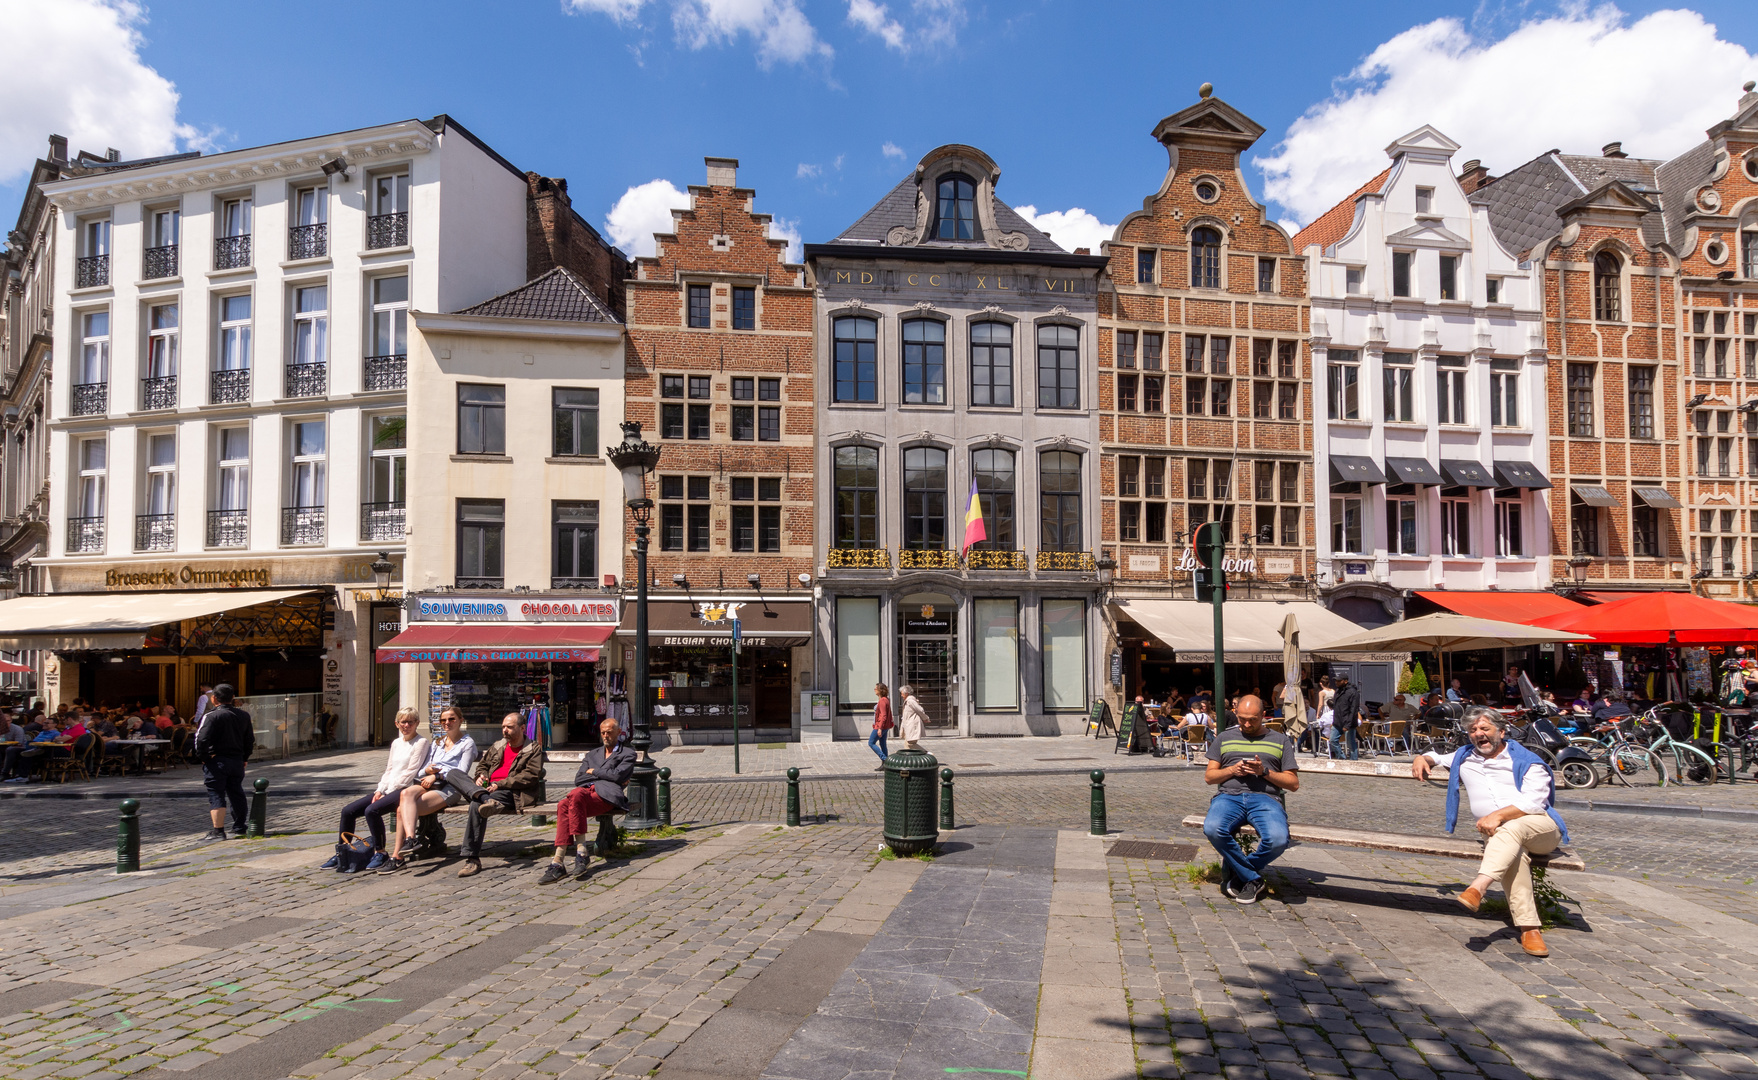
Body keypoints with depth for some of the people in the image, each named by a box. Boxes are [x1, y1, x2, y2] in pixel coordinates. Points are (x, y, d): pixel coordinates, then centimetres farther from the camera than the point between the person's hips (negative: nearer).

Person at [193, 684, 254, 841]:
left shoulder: (211, 716, -12)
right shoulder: (243, 715, 9)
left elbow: (202, 739, -21)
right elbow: (250, 739, 13)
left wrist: (202, 756, -7)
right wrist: (244, 758, 20)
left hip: (216, 761, -6)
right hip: (237, 761, 6)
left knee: (216, 796, -2)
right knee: (237, 795, 16)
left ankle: (218, 831, -6)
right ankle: (240, 828, 25)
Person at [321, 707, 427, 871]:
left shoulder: (421, 742, -5)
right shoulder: (396, 743, 19)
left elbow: (410, 772, -11)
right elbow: (389, 770, 20)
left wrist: (387, 793, -11)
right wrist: (379, 790, 3)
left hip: (404, 790, -8)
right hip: (387, 789, 8)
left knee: (372, 810, -30)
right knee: (348, 811, -4)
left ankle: (380, 853, -16)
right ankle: (341, 854, 5)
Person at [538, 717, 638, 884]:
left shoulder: (628, 754, 18)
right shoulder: (592, 755, 34)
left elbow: (617, 776, -1)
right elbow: (578, 780, 19)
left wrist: (594, 772, 9)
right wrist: (604, 775, 7)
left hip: (607, 795, -5)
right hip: (586, 791, 5)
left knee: (576, 794, -36)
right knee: (563, 805, -31)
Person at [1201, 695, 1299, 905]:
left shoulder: (1280, 740, 20)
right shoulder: (1224, 738, 23)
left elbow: (1293, 783, 14)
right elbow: (1208, 777, 18)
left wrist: (1265, 772, -3)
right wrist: (1232, 770, -2)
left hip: (1265, 797, 0)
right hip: (1229, 795, 1)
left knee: (1278, 840, -34)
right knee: (1212, 829, -35)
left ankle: (1238, 872, -4)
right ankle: (1253, 878, -11)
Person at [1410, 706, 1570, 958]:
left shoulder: (1526, 761, 6)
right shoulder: (1465, 758, 21)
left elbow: (1534, 801, -9)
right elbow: (1437, 757, 39)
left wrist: (1499, 815, -23)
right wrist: (1422, 759, 13)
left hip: (1541, 827, -2)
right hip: (1498, 833, 3)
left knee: (1512, 829, -39)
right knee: (1512, 854, -35)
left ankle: (1478, 887, -56)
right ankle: (1529, 928, -42)